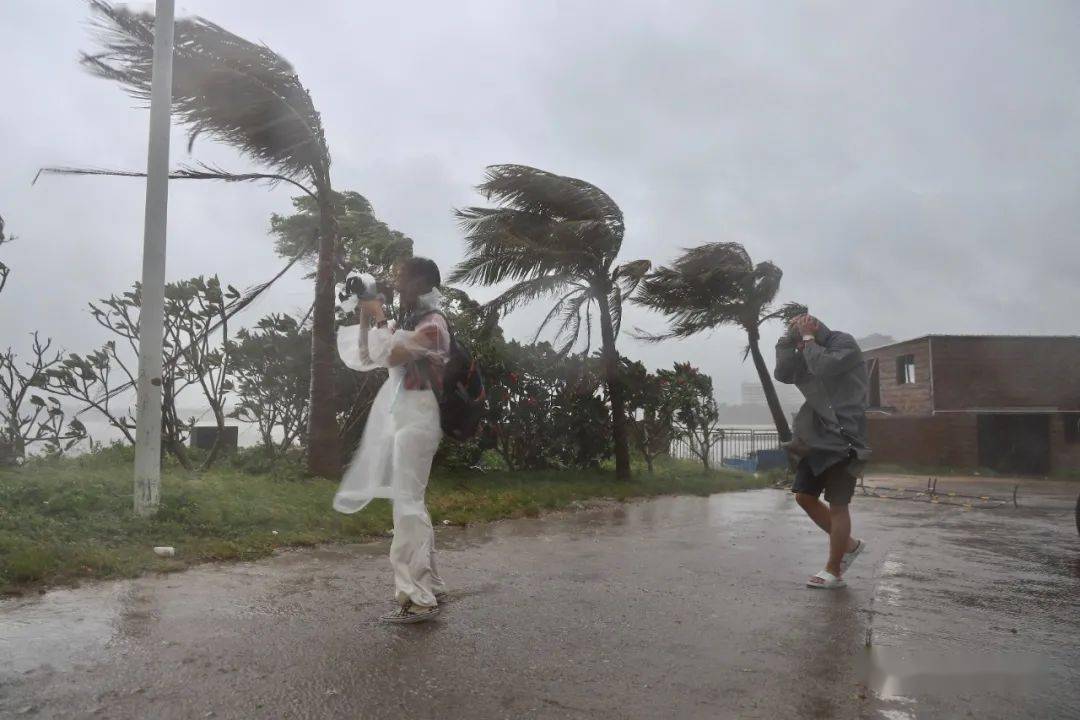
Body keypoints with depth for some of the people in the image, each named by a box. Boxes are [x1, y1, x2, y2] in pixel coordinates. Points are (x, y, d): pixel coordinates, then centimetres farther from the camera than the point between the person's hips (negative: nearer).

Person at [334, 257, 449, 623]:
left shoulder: (433, 323, -9)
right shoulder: (408, 322, 18)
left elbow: (391, 356, -22)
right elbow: (364, 356, 18)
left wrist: (379, 318, -8)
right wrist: (365, 317, 6)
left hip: (416, 418, -10)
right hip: (400, 417, 10)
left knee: (407, 504, -11)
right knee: (410, 502, 12)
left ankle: (418, 597, -7)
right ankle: (429, 586, 21)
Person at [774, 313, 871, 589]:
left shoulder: (844, 343, -6)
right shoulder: (808, 355, 15)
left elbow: (824, 367, -24)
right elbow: (783, 374, 1)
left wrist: (808, 338, -12)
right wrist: (789, 337, -2)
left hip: (843, 438, -8)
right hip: (816, 437, 8)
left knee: (837, 504, -3)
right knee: (804, 496, 8)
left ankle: (834, 571, 7)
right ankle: (848, 544, 26)